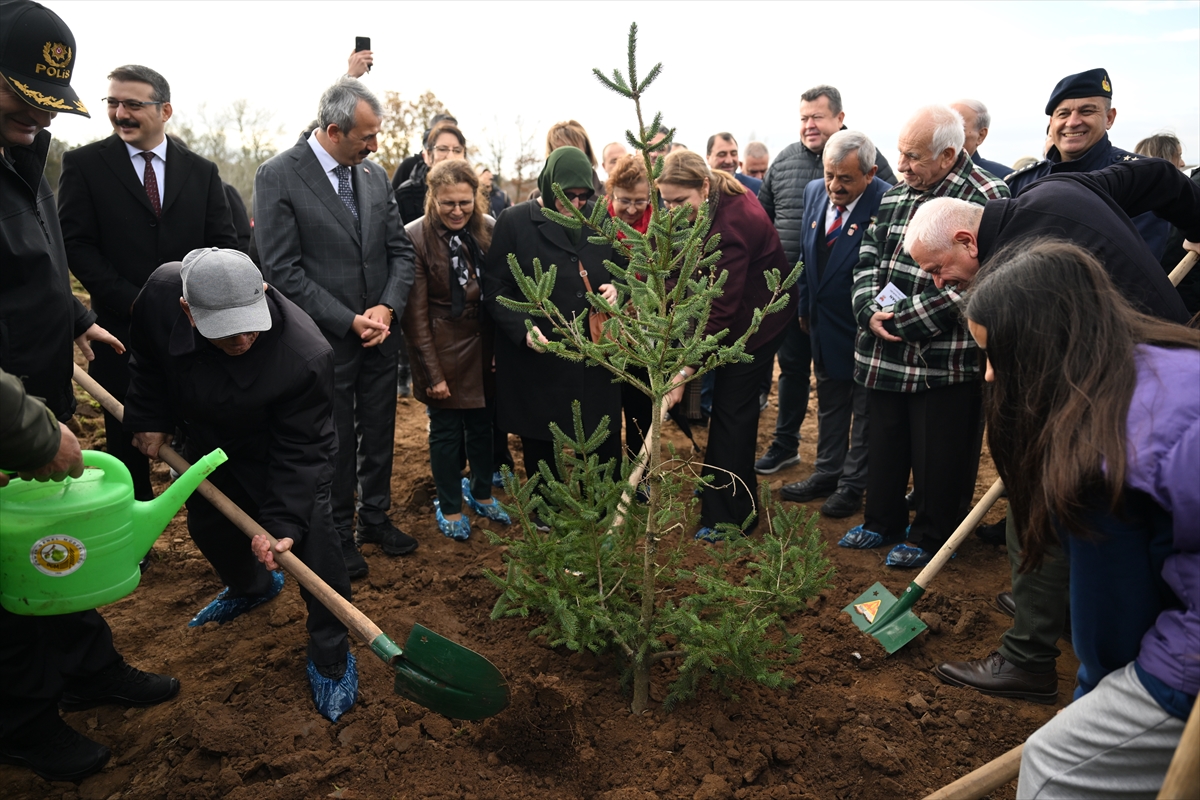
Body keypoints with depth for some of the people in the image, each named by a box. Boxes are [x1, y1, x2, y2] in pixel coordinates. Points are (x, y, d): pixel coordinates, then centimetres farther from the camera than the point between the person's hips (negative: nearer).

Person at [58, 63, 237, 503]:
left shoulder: (202, 170, 8)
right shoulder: (83, 163, 1)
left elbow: (223, 242, 4)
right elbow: (76, 244, -4)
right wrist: (134, 302, -14)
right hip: (122, 329, -1)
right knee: (127, 440, 10)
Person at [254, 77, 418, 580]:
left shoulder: (375, 174, 6)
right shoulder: (278, 176, -11)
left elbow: (400, 251, 7)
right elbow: (282, 270, -14)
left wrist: (387, 308, -9)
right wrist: (349, 321, -17)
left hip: (380, 333, 5)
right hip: (326, 339, -5)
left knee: (379, 435, 16)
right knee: (335, 444, 9)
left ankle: (376, 517, 36)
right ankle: (338, 534, 28)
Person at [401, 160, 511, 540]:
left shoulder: (488, 229, -2)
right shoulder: (416, 237, -14)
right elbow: (415, 312, -13)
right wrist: (431, 372, -13)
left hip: (482, 346, 4)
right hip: (442, 350, -4)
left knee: (482, 423, 16)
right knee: (446, 430, 8)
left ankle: (481, 493, 37)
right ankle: (449, 507, 27)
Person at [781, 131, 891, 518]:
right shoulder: (815, 192, -1)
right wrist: (805, 307, 10)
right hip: (824, 324, 7)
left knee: (864, 408, 11)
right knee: (828, 403, 20)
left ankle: (853, 485, 25)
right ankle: (827, 474, 36)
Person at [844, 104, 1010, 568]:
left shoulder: (987, 199, -13)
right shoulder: (896, 194, 9)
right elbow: (868, 255, 11)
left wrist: (902, 320, -19)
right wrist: (871, 312, -7)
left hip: (945, 361, -7)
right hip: (885, 354, 7)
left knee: (937, 456, 7)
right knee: (884, 444, 19)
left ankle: (932, 537, 27)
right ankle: (882, 523, 38)